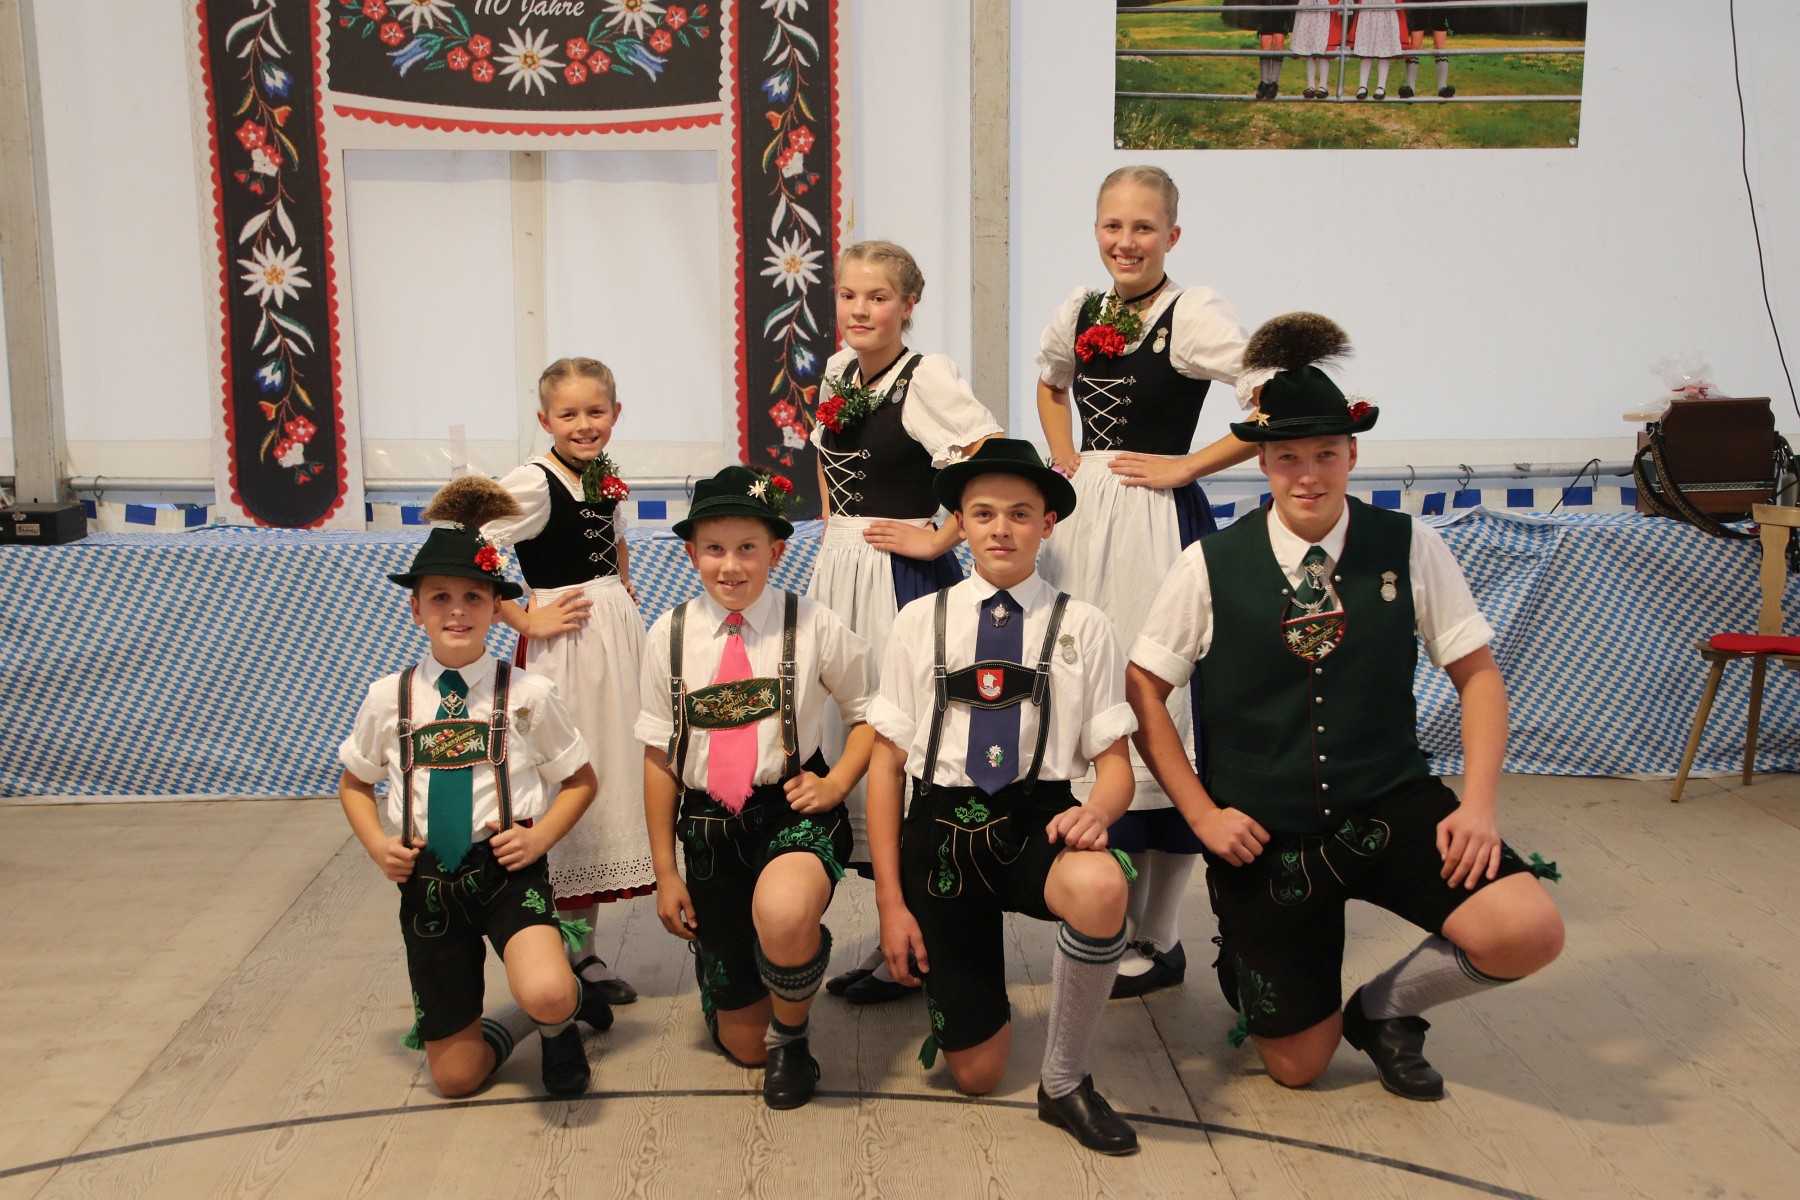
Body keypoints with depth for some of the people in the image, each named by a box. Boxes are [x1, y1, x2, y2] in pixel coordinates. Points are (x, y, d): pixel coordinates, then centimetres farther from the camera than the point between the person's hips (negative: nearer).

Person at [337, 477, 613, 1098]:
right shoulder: (389, 697, 1)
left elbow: (581, 780, 6)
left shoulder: (528, 695, -5)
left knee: (545, 996, -32)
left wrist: (540, 836, -11)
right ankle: (502, 1032, 38)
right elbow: (354, 784, 17)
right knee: (454, 1078, 2)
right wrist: (378, 845, -1)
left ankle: (560, 1021, 7)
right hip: (427, 883, 2)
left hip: (508, 872, -2)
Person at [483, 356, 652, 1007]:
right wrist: (525, 620, -16)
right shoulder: (532, 483, -13)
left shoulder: (607, 478, 9)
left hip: (618, 634, 7)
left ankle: (585, 947, 25)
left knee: (610, 782, 12)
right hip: (563, 645, -7)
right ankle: (569, 951, 13)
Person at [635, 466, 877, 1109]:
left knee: (783, 915, -40)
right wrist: (665, 872, 7)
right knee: (741, 1042, 8)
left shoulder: (813, 627, -5)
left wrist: (835, 783, -10)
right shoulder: (670, 636, 0)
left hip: (795, 814, -2)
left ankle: (791, 1037, -6)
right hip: (709, 825, 3)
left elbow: (872, 714, 7)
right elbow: (659, 758, 6)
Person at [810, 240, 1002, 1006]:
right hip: (838, 569, 8)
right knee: (842, 734, 12)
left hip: (900, 578, -8)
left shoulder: (927, 376, -12)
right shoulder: (838, 372, 11)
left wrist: (941, 537, -16)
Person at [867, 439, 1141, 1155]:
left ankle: (1065, 1082, -12)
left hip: (1037, 823, 0)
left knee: (1100, 888, -38)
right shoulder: (920, 623, 4)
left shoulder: (1083, 627, 3)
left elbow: (1115, 761, 4)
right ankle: (944, 988, 39)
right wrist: (890, 901, -2)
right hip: (941, 830, 1)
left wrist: (1098, 811, -22)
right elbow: (886, 761, 4)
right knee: (975, 1074, 1)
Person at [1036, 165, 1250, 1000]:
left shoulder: (1191, 315, -10)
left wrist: (1186, 466, -14)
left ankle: (1159, 939, 12)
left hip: (1155, 523, -7)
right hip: (1083, 517, 7)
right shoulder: (1081, 310, 10)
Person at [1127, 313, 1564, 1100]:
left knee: (1525, 932, -23)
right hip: (1263, 833, -1)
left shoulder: (1409, 550, -5)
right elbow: (1141, 689, -3)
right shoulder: (1209, 567, -8)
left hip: (1392, 808, 1)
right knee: (1296, 1065, 4)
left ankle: (1385, 1008, 8)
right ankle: (1244, 964, 40)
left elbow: (1476, 674, 0)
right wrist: (1203, 814, -9)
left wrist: (1479, 804, -13)